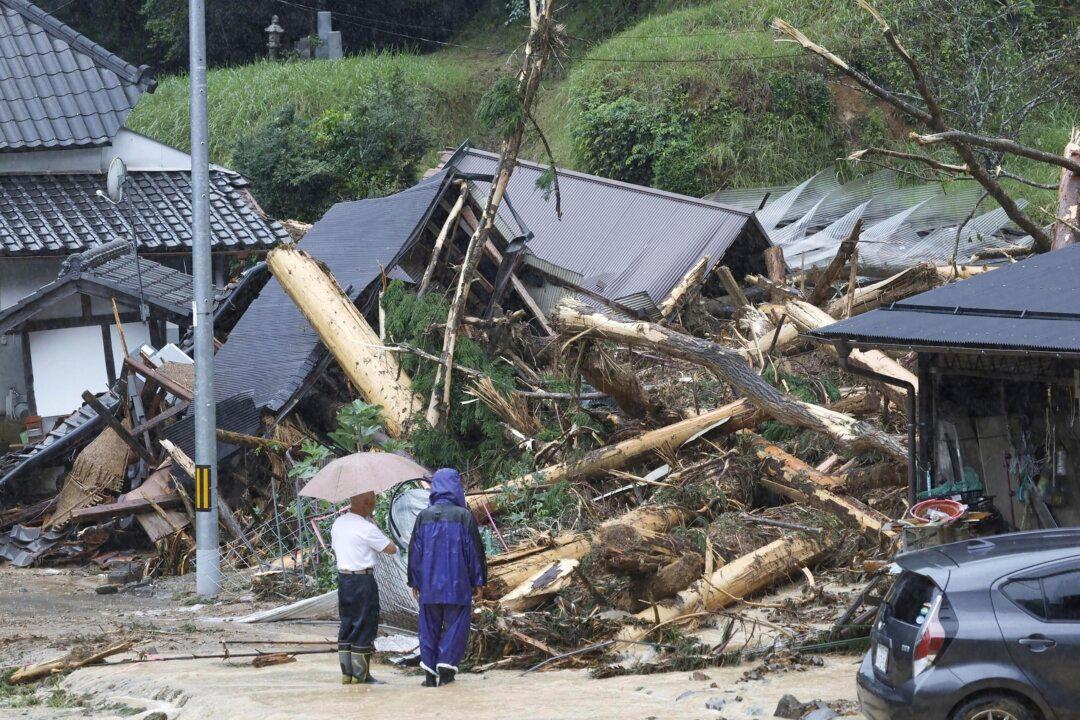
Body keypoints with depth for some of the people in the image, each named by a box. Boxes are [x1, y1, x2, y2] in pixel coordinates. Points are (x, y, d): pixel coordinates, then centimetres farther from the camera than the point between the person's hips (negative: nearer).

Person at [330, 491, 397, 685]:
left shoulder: (338, 523, 7)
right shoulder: (366, 528, -16)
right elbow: (391, 549, -8)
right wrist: (376, 527, 4)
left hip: (343, 578, 8)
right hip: (363, 581, -8)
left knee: (346, 626, 13)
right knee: (364, 627, 0)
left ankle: (346, 673, 15)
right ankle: (361, 675, 2)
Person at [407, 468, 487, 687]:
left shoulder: (423, 516, 0)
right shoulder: (464, 516, -7)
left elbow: (414, 551, 4)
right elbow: (475, 550, -4)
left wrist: (414, 582, 13)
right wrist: (478, 582, 4)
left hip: (429, 585, 2)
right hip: (457, 584, -2)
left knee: (429, 627, 9)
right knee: (455, 625, 8)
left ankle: (430, 672, 4)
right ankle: (446, 665, -1)